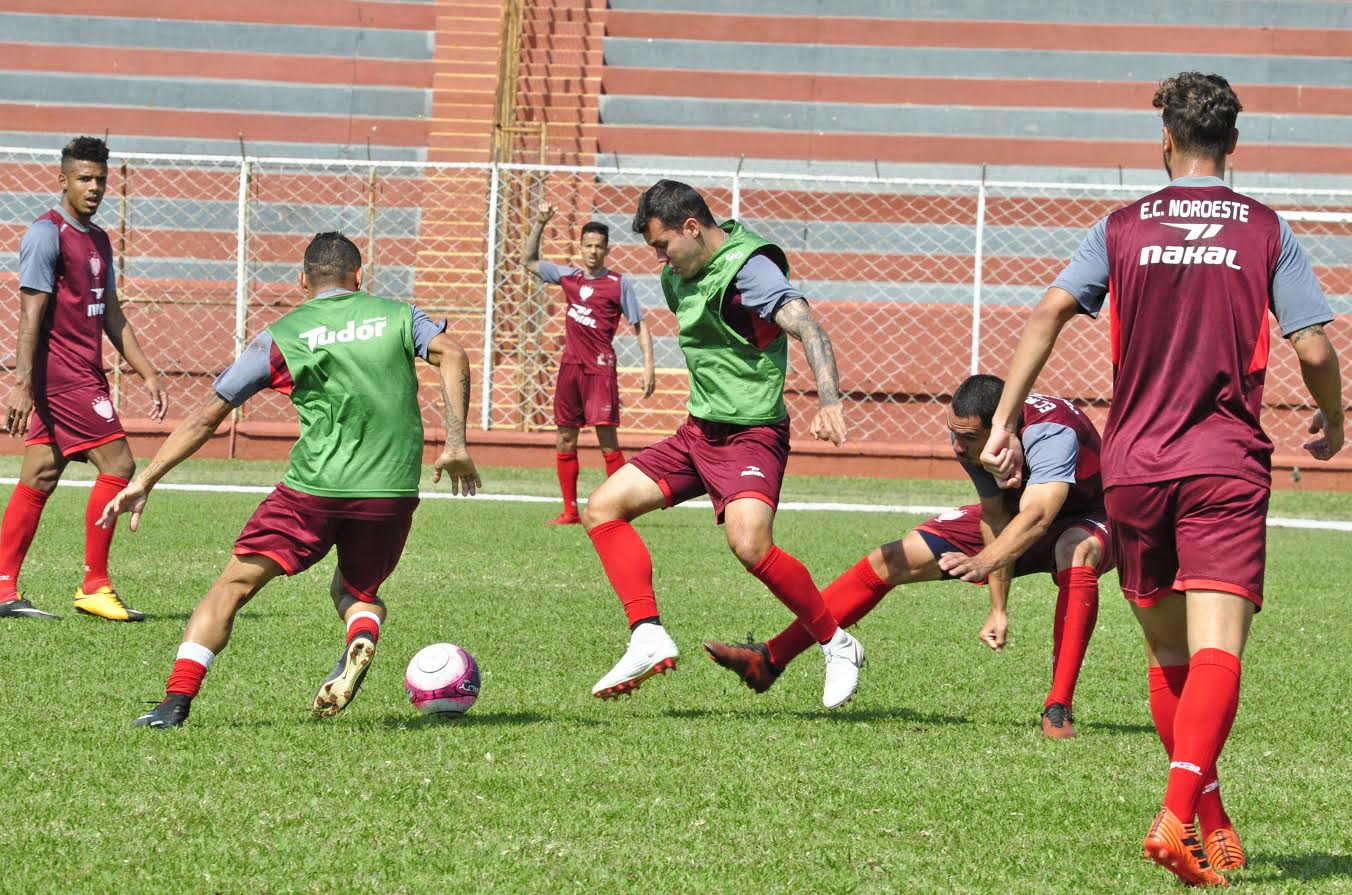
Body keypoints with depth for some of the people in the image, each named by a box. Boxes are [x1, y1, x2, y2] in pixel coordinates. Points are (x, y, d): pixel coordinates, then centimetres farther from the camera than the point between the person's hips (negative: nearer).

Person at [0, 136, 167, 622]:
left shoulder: (98, 239, 17)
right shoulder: (46, 235, -10)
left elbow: (110, 313, 22)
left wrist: (147, 373, 19)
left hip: (84, 373, 9)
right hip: (63, 375, -9)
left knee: (40, 476, 7)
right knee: (117, 464, -10)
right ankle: (94, 586, -5)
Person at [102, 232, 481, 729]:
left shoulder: (281, 336, 10)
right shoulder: (397, 315, 13)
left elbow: (207, 416, 10)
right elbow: (452, 355, -6)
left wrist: (145, 481, 14)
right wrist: (455, 444, -5)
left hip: (313, 488, -2)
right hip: (392, 491, 2)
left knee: (234, 584, 7)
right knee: (358, 591, 26)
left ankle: (176, 700, -7)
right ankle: (361, 638, -10)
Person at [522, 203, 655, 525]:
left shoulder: (619, 284, -2)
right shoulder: (568, 277, 11)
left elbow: (639, 326, 0)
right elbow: (528, 260, 24)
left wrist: (649, 365, -9)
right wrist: (539, 225, 12)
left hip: (600, 368, -5)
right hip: (570, 366, 5)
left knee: (607, 441, -11)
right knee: (564, 442, 7)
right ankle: (570, 511, 15)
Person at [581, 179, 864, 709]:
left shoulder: (749, 268, -17)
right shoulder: (680, 277, 11)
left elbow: (806, 328, -30)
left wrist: (828, 401, -45)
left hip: (750, 436, -9)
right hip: (696, 431, 9)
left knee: (749, 544, -29)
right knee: (602, 509, 3)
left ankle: (838, 646, -11)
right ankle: (649, 640, -2)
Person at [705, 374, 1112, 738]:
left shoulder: (1050, 433, -41)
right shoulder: (969, 431, -22)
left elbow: (1035, 518, -55)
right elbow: (997, 517, -18)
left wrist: (986, 561, -73)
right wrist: (998, 609, -24)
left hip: (1083, 521, -6)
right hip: (1010, 513, 6)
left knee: (1077, 554, -43)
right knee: (889, 562, -4)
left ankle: (1058, 711, -42)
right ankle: (770, 660, 4)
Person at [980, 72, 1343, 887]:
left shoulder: (1123, 229, 6)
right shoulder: (1266, 230, 4)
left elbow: (1049, 314, -5)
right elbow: (1314, 348, -2)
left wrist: (1005, 423, -3)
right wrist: (1332, 424, 17)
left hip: (1132, 466, 2)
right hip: (1226, 466, -2)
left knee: (1168, 655, 15)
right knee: (1217, 651, -11)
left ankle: (1212, 823, 22)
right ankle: (1179, 815, -30)